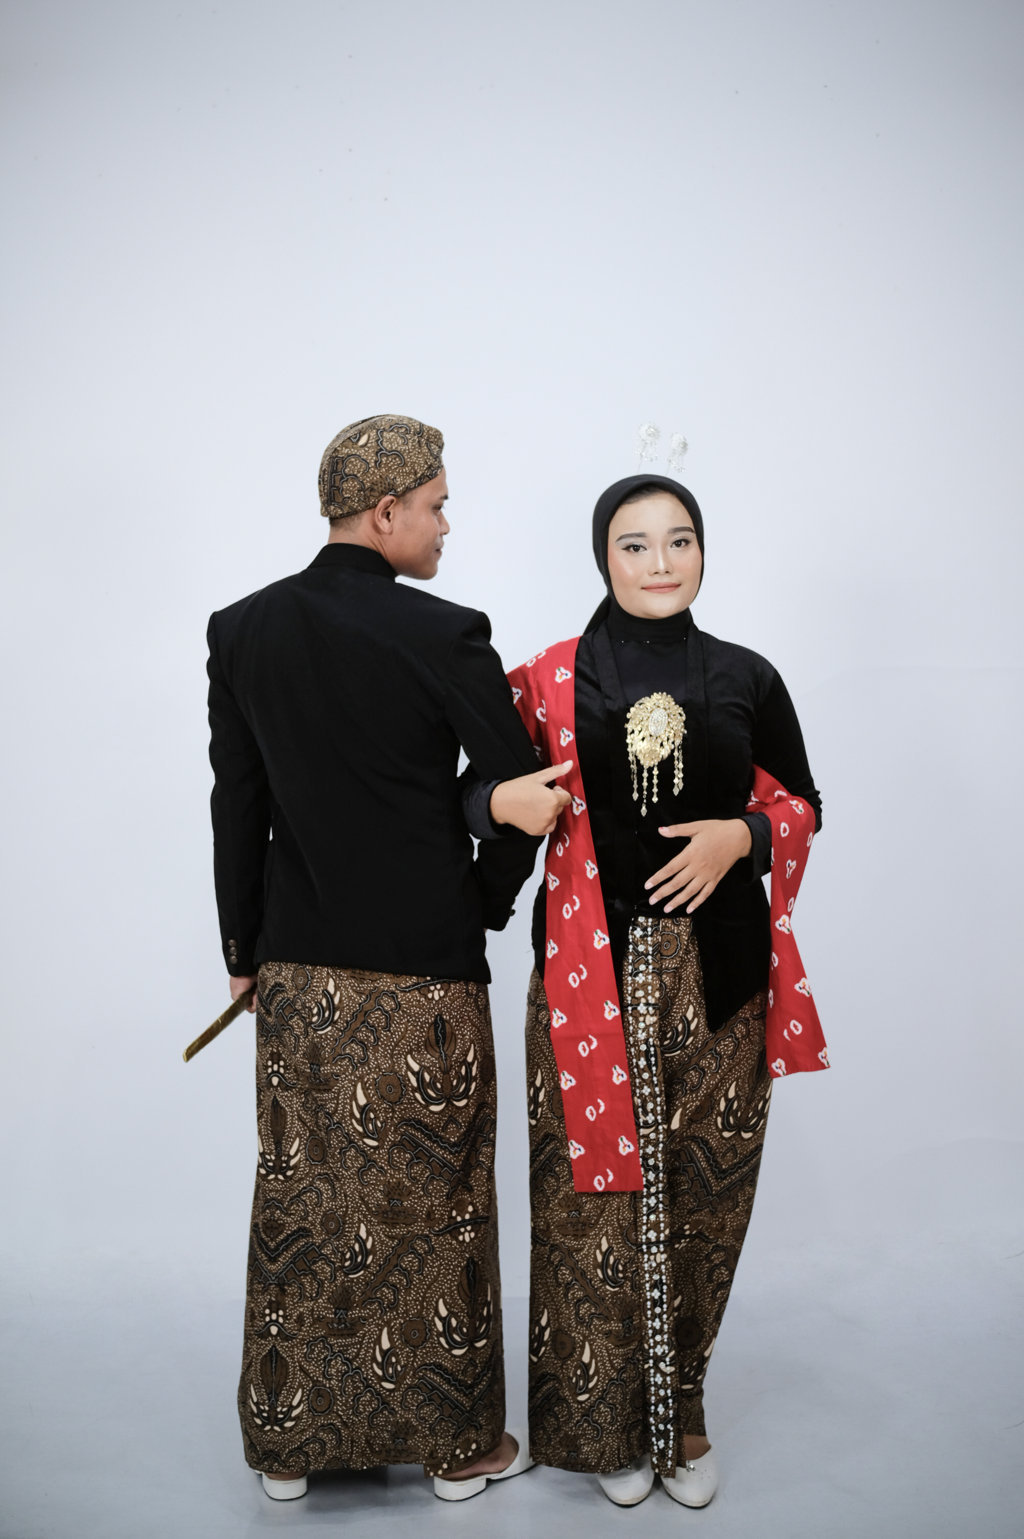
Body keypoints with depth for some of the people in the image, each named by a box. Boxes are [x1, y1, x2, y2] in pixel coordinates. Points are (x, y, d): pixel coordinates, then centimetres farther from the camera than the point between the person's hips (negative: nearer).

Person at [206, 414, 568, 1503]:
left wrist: (243, 949, 15)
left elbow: (236, 803, 6)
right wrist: (487, 905, 10)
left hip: (296, 970, 5)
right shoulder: (444, 635, -14)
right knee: (435, 1201, 10)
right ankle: (458, 1443, 26)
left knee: (301, 1198, 15)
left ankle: (290, 1443, 30)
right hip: (424, 967, -4)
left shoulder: (240, 630, 1)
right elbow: (525, 791, -8)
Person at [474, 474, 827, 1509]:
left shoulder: (746, 679, 7)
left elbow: (799, 807, 12)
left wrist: (739, 834, -7)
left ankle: (679, 1414, 28)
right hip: (593, 968, -1)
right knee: (597, 1190, 2)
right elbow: (485, 790, 6)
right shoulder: (549, 678, 2)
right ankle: (607, 1423, 23)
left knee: (702, 1197, 7)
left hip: (716, 970, 2)